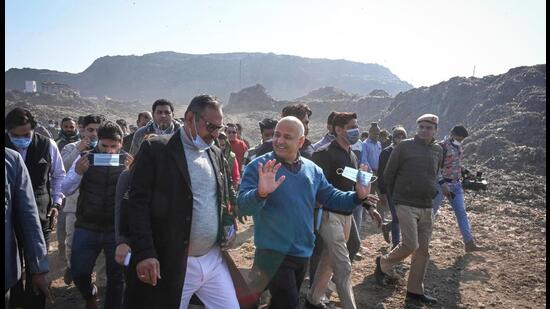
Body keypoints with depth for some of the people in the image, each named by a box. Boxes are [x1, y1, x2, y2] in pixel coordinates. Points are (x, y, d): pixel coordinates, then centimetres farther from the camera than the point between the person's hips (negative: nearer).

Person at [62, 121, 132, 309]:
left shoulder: (129, 161, -3)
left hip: (117, 229, -1)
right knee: (78, 273, 9)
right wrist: (77, 172, -19)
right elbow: (66, 190, -1)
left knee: (117, 277, 9)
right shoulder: (85, 158, -1)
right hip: (87, 227, 1)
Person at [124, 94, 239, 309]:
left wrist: (226, 231, 5)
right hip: (170, 265, -5)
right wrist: (144, 253, -17)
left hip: (214, 260, 6)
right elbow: (138, 202, -11)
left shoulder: (216, 154, 10)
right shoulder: (156, 149, -8)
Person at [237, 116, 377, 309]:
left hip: (303, 252, 6)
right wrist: (260, 193, -44)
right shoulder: (258, 167, -14)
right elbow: (243, 205, -23)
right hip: (274, 253, -6)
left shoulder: (312, 169, 3)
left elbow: (331, 197, 10)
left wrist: (358, 196, -7)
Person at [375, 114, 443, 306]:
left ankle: (415, 292, 19)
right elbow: (388, 174, -1)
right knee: (410, 245, -13)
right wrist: (394, 197, 5)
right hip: (406, 204, -6)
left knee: (423, 250, 7)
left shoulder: (438, 151, 8)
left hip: (426, 207, 6)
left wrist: (431, 193, 17)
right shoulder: (404, 146, -8)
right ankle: (383, 263, 15)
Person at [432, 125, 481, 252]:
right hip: (442, 184, -7)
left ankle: (469, 243, 9)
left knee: (461, 213, 6)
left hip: (456, 184, 7)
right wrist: (442, 184, -25)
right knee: (431, 212, 1)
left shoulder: (458, 147, 9)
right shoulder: (442, 146, -15)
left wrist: (466, 171, 9)